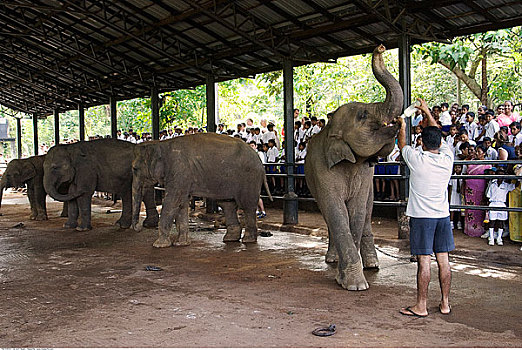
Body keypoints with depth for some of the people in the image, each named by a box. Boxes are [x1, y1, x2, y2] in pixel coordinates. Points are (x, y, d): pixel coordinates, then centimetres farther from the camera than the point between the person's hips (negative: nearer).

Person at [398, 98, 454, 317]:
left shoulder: (417, 159, -11)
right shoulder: (447, 158, 0)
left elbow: (402, 145, 9)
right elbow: (439, 136, 18)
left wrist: (402, 127, 27)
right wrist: (427, 112, 29)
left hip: (421, 216, -5)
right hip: (442, 215, 5)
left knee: (424, 261, -3)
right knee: (443, 261, 9)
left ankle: (421, 307, 3)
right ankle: (445, 303, 18)